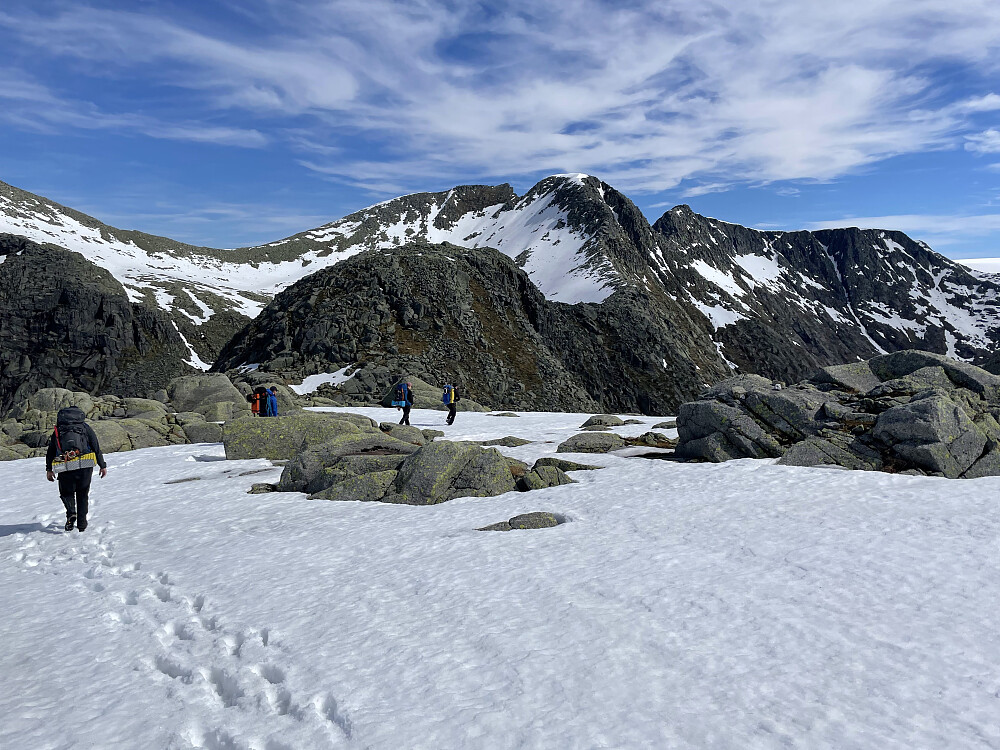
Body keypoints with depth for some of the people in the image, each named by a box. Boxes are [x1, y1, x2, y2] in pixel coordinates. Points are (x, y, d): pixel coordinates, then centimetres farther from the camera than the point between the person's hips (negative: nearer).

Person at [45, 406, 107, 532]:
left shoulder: (58, 430, 14)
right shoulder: (85, 427, 11)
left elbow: (50, 451, 12)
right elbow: (97, 448, 8)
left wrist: (49, 469, 17)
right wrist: (103, 466, 12)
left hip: (65, 468, 0)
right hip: (85, 466, 0)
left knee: (66, 493, 19)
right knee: (82, 495, 16)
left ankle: (71, 513, -9)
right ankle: (82, 524, 13)